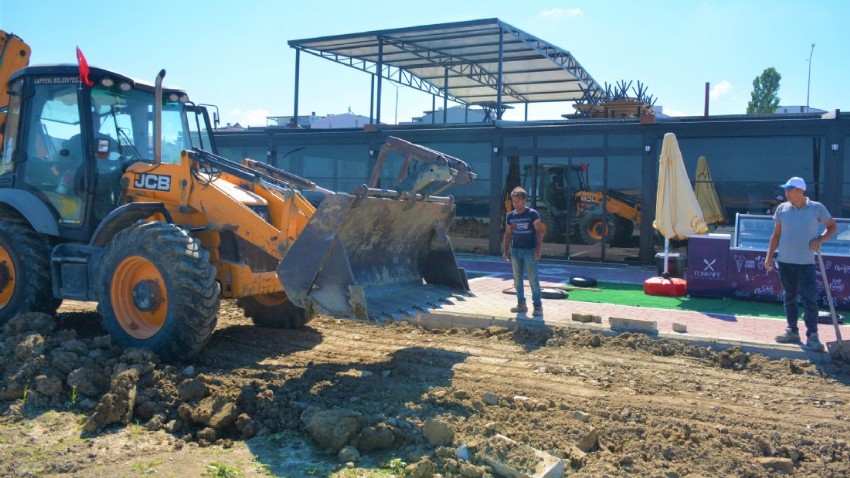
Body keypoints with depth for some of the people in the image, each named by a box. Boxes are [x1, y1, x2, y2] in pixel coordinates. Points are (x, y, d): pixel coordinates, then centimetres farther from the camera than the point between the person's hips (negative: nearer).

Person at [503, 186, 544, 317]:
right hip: (515, 250, 5)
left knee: (533, 279, -6)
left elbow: (539, 232, -7)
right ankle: (521, 304, 16)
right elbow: (508, 234, 13)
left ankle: (538, 306, -2)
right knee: (517, 279, 8)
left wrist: (538, 249, -15)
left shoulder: (532, 214, -6)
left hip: (529, 250, -5)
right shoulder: (510, 216, 7)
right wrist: (506, 251, 8)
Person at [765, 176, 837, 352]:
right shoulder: (782, 209, 4)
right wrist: (769, 256, 6)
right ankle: (792, 331, 21)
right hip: (784, 261, 3)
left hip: (806, 262, -3)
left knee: (809, 298, -5)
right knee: (790, 297, 11)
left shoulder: (817, 208, -3)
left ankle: (812, 336, 0)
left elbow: (832, 226, 8)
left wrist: (819, 240, -10)